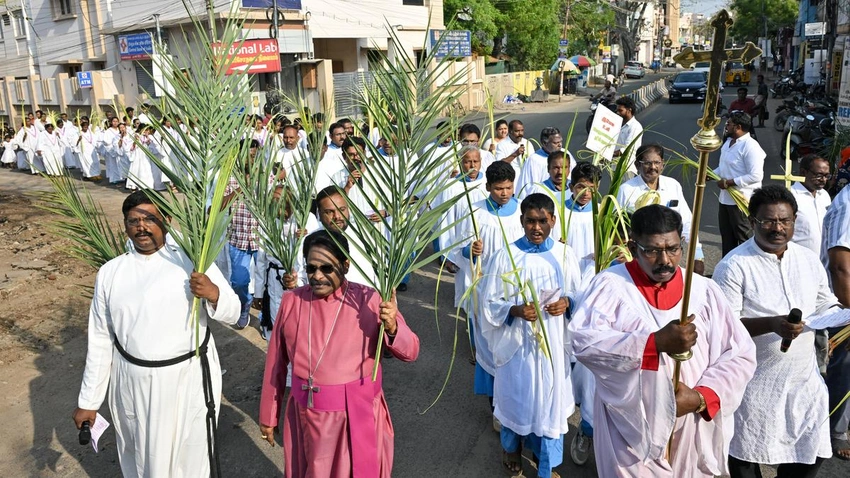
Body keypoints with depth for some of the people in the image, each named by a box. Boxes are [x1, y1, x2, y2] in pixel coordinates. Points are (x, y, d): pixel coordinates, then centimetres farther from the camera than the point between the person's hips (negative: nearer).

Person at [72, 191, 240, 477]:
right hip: (133, 383, 2)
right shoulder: (110, 273, 0)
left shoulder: (193, 261, -6)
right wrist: (88, 401, 7)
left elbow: (232, 314, -5)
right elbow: (99, 341, 5)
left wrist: (213, 294, -26)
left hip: (190, 378, -2)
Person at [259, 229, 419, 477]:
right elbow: (276, 364, 4)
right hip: (307, 416, 2)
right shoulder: (291, 301, -4)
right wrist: (268, 415, 11)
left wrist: (392, 327, -29)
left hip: (358, 416, -2)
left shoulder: (368, 300, -11)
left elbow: (410, 352, -9)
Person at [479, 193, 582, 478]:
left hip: (552, 342, 2)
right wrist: (515, 310, -25)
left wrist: (566, 303, -16)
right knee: (515, 394, 15)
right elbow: (490, 304, -7)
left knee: (550, 399, 10)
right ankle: (511, 446, 45)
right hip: (517, 342, -1)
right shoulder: (505, 256, -11)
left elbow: (578, 296, 6)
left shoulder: (564, 255, -4)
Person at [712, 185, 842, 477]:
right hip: (755, 381, -5)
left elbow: (827, 305, 14)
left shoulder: (809, 259, 3)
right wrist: (771, 324, -31)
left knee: (812, 453, 17)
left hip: (804, 377, 5)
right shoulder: (734, 266, -15)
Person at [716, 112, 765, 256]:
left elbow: (756, 176, -24)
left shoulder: (750, 146, -18)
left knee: (745, 238, 2)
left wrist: (729, 182, -21)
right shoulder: (728, 143, 12)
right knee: (726, 237, 18)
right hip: (725, 199, 9)